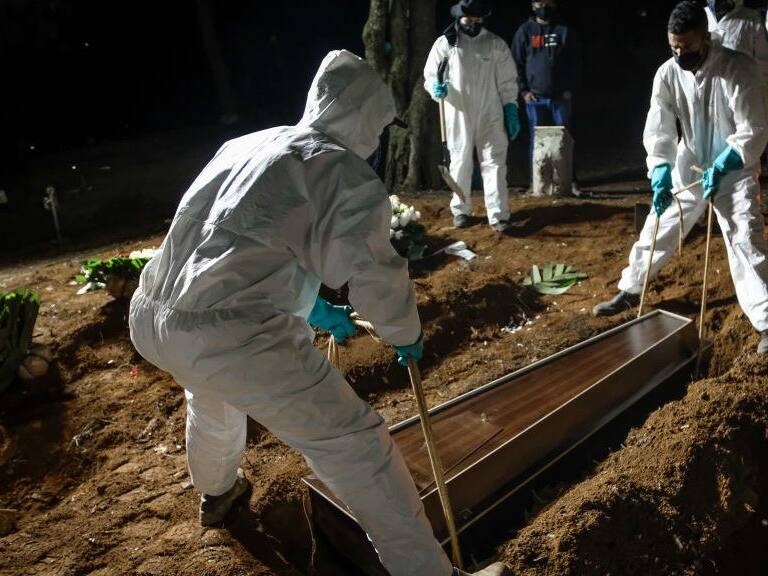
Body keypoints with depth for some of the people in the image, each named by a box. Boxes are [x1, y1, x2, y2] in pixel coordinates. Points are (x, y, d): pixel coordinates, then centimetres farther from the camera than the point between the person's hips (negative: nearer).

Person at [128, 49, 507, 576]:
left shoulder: (245, 145, 20)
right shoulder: (347, 173, -3)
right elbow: (376, 276, -7)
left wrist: (310, 306, 35)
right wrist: (406, 335, 14)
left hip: (149, 318, 9)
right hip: (232, 338, -9)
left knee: (212, 391, 39)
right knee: (355, 444, 3)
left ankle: (216, 492, 65)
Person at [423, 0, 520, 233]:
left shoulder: (496, 45, 4)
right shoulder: (445, 43, 0)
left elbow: (507, 82, 7)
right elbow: (430, 75, 3)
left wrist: (511, 110, 1)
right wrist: (437, 88, -19)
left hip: (490, 115, 0)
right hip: (458, 116, 0)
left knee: (494, 163, -4)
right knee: (460, 162, 10)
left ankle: (498, 215, -3)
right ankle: (460, 210, 24)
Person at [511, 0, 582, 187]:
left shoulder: (565, 31, 7)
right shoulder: (525, 31, 8)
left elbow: (576, 62, 6)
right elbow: (517, 63, 6)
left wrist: (571, 89, -4)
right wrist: (523, 90, -3)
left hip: (561, 97, 0)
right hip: (535, 97, 0)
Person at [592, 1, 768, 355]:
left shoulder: (738, 68, -19)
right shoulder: (667, 73, -9)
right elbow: (658, 130, -9)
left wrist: (720, 168, -29)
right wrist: (660, 173, -21)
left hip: (733, 171, -3)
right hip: (688, 169, 4)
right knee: (656, 229, 10)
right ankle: (630, 290, 30)